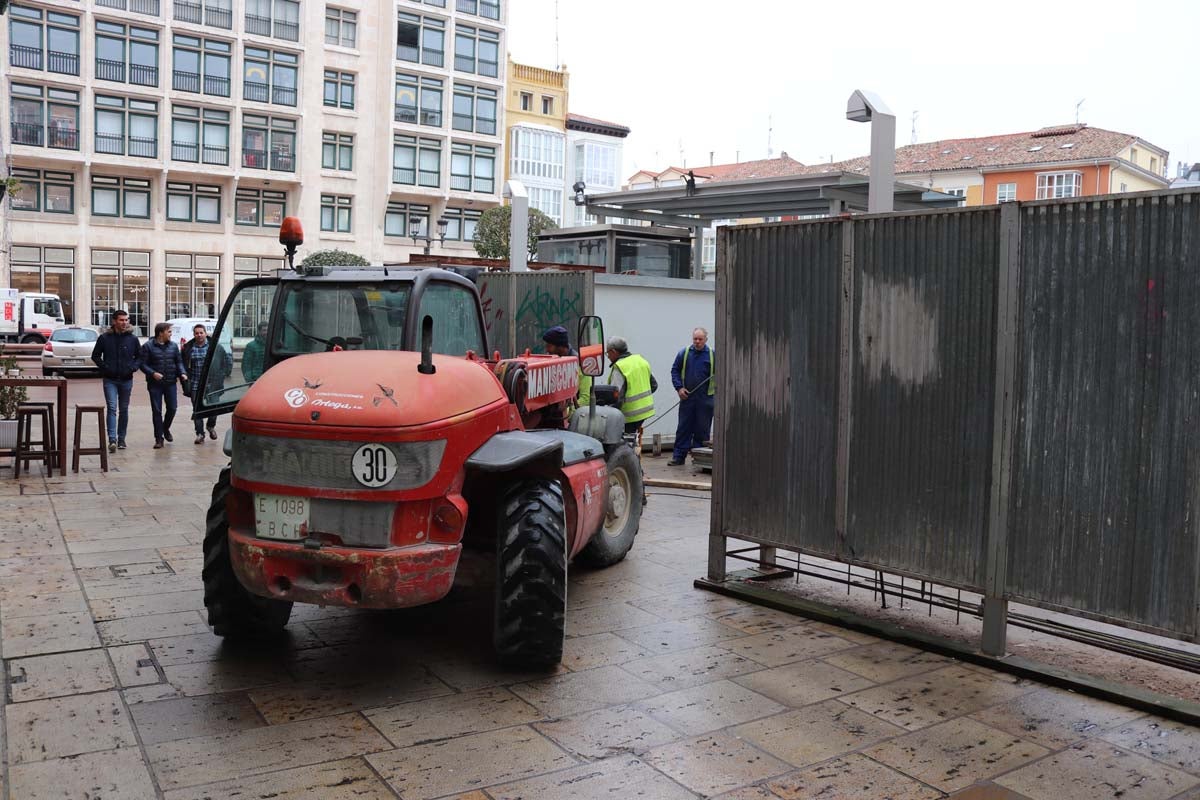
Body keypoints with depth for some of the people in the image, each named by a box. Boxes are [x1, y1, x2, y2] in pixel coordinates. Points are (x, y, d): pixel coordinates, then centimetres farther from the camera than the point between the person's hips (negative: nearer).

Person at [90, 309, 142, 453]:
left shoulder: (133, 339, 3)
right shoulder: (104, 338, -1)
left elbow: (140, 356, 11)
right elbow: (95, 356, 6)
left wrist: (134, 367, -6)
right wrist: (104, 367, -8)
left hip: (126, 380, 2)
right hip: (110, 380, -2)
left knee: (124, 410, 11)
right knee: (112, 408, -12)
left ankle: (121, 439, 21)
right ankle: (112, 440, -18)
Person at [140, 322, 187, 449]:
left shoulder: (173, 346, 8)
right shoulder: (148, 346, -3)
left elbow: (179, 361, 11)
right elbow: (143, 364, -5)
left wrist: (182, 373, -7)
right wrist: (153, 373, -21)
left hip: (170, 383, 3)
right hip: (155, 384, -3)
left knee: (172, 408, 3)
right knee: (157, 411, 1)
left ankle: (166, 429, 31)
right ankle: (159, 438, 8)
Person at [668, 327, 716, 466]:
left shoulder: (713, 355, 2)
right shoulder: (684, 353, 6)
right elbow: (675, 370, 10)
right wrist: (679, 387, -2)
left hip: (705, 399, -1)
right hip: (687, 397, 1)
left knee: (702, 429, 4)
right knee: (683, 428, 3)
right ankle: (679, 456, 8)